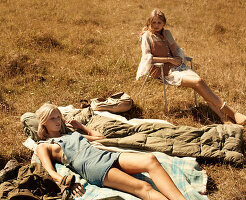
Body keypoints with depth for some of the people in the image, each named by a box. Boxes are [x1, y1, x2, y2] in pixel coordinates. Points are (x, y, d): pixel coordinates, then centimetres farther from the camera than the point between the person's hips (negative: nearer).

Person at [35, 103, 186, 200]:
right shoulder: (44, 146, 16)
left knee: (150, 160, -25)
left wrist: (81, 126, 40)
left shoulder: (71, 134, 35)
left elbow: (99, 136, 45)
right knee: (143, 187, -29)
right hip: (90, 166, -6)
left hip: (105, 155, 7)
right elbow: (51, 172, -1)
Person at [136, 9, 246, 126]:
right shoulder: (147, 36, -1)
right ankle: (231, 112, -22)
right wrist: (170, 59, -12)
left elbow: (178, 49, 24)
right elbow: (147, 58, -10)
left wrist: (179, 58, 0)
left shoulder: (167, 33, 17)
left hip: (178, 65, 6)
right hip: (166, 72, -6)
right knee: (198, 82, -25)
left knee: (200, 83, -21)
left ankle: (223, 116, -29)